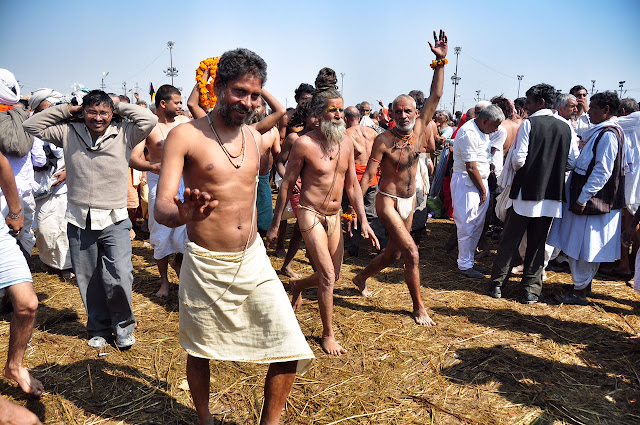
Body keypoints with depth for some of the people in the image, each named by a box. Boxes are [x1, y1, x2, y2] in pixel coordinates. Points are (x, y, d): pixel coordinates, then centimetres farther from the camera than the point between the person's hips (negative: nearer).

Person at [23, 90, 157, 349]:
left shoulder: (123, 135, -1)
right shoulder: (69, 133, 7)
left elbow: (149, 120, -13)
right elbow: (32, 126, 12)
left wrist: (119, 107, -1)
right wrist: (68, 109, 7)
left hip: (114, 220, -3)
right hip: (79, 220, 3)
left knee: (120, 276, -11)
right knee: (88, 280, 11)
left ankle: (123, 327, 13)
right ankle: (99, 329, 30)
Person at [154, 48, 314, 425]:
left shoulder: (255, 138, 7)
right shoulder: (186, 135, -10)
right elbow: (161, 206, -17)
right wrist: (182, 215, -39)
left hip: (254, 259, 4)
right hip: (206, 265, -4)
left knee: (292, 350, -1)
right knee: (200, 352, 14)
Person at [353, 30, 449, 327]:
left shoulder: (419, 128, -1)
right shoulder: (384, 140, -15)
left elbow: (435, 96, -5)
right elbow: (368, 175, -14)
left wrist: (440, 62, -12)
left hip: (410, 201, 7)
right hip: (388, 202, -6)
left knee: (394, 252, 17)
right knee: (412, 253, -10)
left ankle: (361, 277, 42)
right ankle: (418, 307, 7)